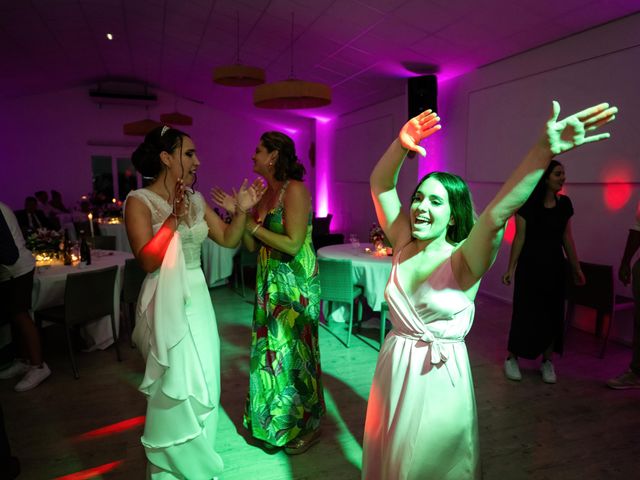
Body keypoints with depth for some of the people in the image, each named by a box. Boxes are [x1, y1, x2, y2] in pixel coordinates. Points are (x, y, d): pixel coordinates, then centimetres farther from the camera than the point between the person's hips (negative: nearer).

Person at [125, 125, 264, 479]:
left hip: (198, 299, 6)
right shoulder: (139, 201, -10)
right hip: (166, 302, -6)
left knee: (202, 383, 15)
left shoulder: (196, 200, 7)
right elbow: (147, 261, -20)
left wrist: (242, 210, -9)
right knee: (177, 388, 3)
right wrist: (175, 218, -27)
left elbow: (228, 240, 5)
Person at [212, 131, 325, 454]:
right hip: (269, 282, 8)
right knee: (269, 348, 16)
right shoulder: (265, 193, 9)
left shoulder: (294, 189, -14)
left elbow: (292, 244, -22)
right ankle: (271, 422, 36)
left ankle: (305, 427, 26)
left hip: (295, 285, -8)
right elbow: (252, 246, 8)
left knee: (292, 352, 5)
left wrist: (252, 224, -14)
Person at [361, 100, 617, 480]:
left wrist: (544, 150, -46)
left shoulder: (463, 261, -18)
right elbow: (380, 186, -6)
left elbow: (498, 213, -35)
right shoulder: (404, 246, -5)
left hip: (439, 374, -4)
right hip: (394, 368, 4)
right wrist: (402, 145, -21)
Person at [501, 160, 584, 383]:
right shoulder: (527, 204, -9)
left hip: (555, 265, 5)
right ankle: (512, 358, 16)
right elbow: (519, 237, -9)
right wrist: (510, 268, -12)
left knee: (553, 313, 8)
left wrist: (576, 268, 11)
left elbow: (567, 238, 9)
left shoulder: (564, 203, 5)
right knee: (525, 312, 0)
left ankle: (547, 362, 23)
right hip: (530, 264, -4)